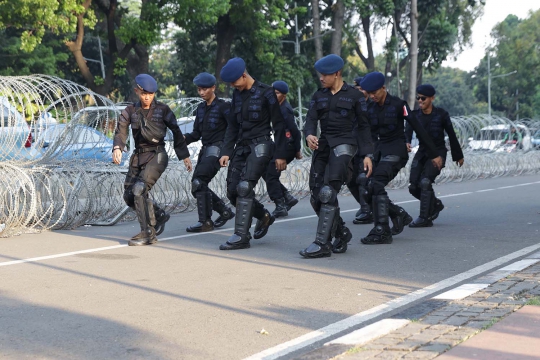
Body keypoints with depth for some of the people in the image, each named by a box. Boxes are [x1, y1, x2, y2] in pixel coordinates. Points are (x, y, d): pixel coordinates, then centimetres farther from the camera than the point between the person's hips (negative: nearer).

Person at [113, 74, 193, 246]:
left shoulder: (163, 110, -2)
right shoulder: (130, 111, 4)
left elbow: (176, 133, 5)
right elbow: (121, 131, -9)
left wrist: (185, 156, 4)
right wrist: (117, 148, -30)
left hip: (157, 155, -5)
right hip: (138, 156, 5)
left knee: (139, 189, -21)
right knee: (129, 195, 3)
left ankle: (148, 233, -14)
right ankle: (159, 215, 26)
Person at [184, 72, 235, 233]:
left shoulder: (222, 107, -6)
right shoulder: (201, 108, 16)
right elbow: (197, 133, 16)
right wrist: (185, 138, -4)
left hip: (217, 148, -8)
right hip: (205, 149, 8)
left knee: (199, 182, -20)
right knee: (197, 185, 7)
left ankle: (205, 222, -15)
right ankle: (225, 211, 23)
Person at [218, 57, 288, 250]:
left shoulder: (265, 93, -7)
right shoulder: (237, 94, 11)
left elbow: (278, 124, -6)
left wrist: (280, 154, -8)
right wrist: (226, 151, 8)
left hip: (260, 146, -7)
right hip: (242, 146, 7)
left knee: (244, 187, -18)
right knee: (232, 191, 3)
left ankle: (241, 236, -15)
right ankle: (264, 216, 26)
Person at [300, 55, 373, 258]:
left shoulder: (353, 95, 2)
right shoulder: (319, 96, 14)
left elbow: (363, 126, 4)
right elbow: (311, 119, 4)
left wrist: (367, 154, -2)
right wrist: (309, 135, -19)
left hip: (344, 144, -6)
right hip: (323, 145, 6)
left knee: (328, 193, -19)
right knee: (316, 198, 2)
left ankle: (322, 243, -18)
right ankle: (341, 233, 21)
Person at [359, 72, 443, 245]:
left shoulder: (398, 104, -9)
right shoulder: (371, 108, 8)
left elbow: (418, 128, -8)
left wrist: (434, 154, -7)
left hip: (396, 151, -7)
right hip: (381, 149, 7)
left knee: (377, 185, -22)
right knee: (369, 189, 0)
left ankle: (382, 231, -19)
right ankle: (400, 215, 18)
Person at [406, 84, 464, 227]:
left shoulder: (441, 114, -8)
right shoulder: (415, 115, -1)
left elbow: (451, 135, 1)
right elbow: (408, 131, -16)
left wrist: (458, 156, 8)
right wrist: (406, 143, -40)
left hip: (438, 152, -5)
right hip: (422, 152, 5)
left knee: (425, 182, -22)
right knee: (414, 187, -2)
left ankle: (425, 218, -15)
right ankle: (435, 204, 26)